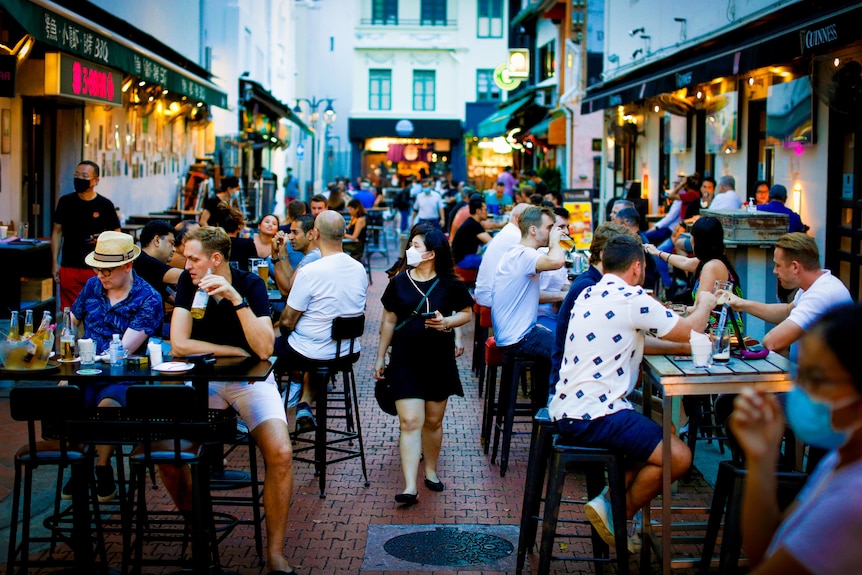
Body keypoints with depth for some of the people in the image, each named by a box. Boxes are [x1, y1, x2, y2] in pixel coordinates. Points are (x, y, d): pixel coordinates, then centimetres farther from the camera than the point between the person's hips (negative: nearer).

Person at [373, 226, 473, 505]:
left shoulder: (449, 284, -4)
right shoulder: (399, 282, 0)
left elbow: (467, 312, 7)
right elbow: (389, 321, 8)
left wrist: (447, 322, -14)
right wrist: (380, 358, 10)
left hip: (440, 360, 0)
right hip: (405, 361, 0)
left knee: (433, 421, 12)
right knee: (410, 422, -9)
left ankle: (431, 471, 33)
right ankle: (410, 487, -13)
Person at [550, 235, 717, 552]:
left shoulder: (588, 295, 14)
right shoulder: (632, 299, -13)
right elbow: (689, 330, -4)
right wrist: (704, 305, 17)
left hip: (565, 409, 10)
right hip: (593, 416, -10)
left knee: (657, 437, 24)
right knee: (678, 457, -9)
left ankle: (612, 500, 14)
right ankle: (619, 513, 6)